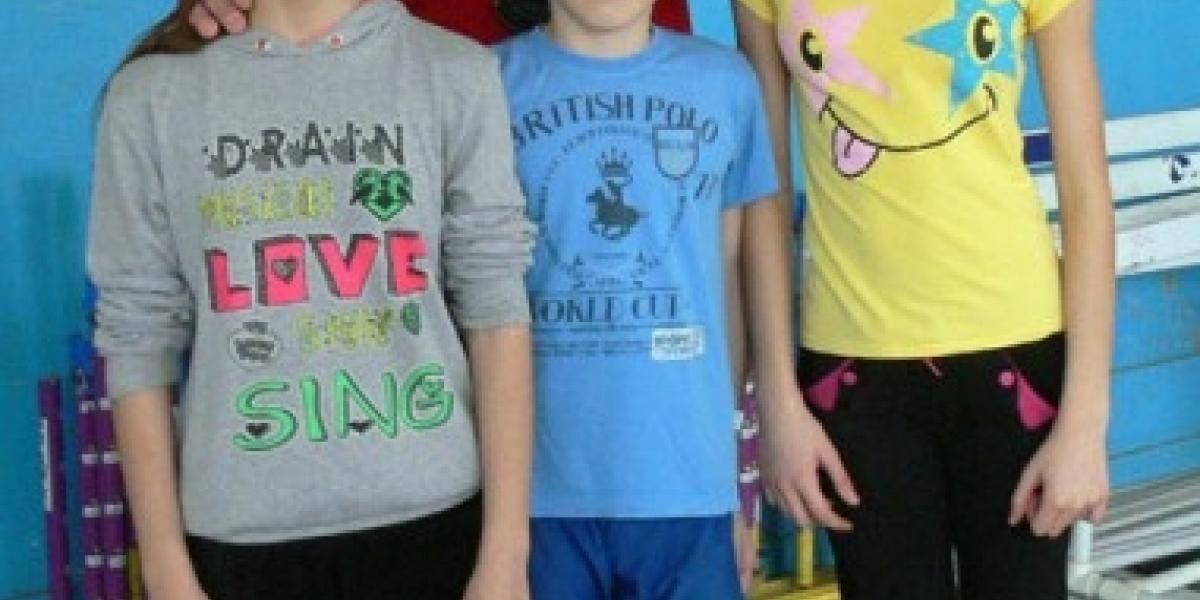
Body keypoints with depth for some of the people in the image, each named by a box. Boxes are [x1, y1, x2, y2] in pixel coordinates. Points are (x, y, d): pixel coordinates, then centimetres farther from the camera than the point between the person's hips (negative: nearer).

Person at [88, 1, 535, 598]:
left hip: (431, 519, 0)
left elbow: (495, 307, -2)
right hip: (242, 535, 0)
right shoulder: (152, 94, 0)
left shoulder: (455, 75, -1)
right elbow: (139, 337, 1)